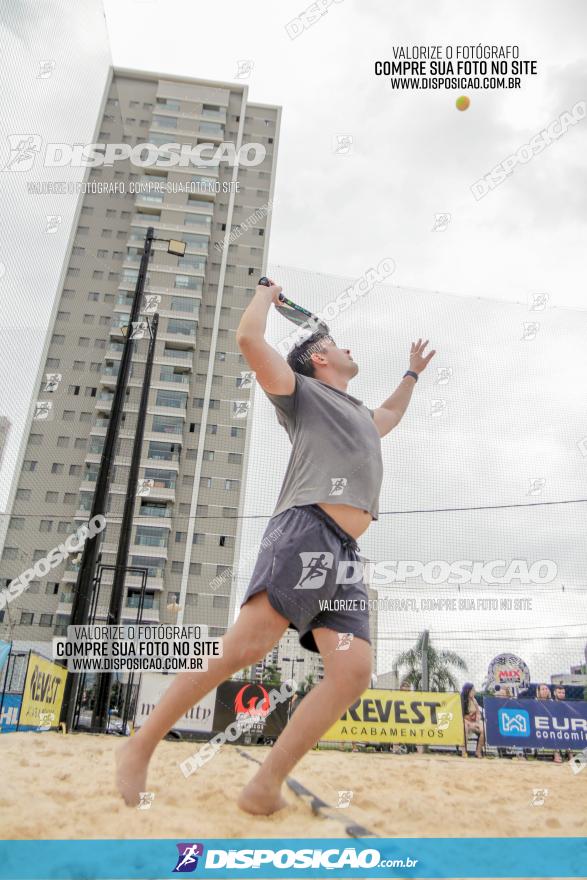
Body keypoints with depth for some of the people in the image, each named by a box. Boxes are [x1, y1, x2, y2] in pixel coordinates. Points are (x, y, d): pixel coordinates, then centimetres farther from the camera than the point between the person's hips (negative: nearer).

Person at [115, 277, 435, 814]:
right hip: (306, 533, -7)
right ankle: (140, 748, -4)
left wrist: (413, 373, 62)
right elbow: (249, 338, 1)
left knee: (353, 673, -10)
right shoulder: (303, 392, 12)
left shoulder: (362, 417, 34)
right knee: (245, 648, -20)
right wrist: (267, 294, 18)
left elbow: (392, 416, 58)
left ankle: (265, 788, -4)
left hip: (346, 556, 7)